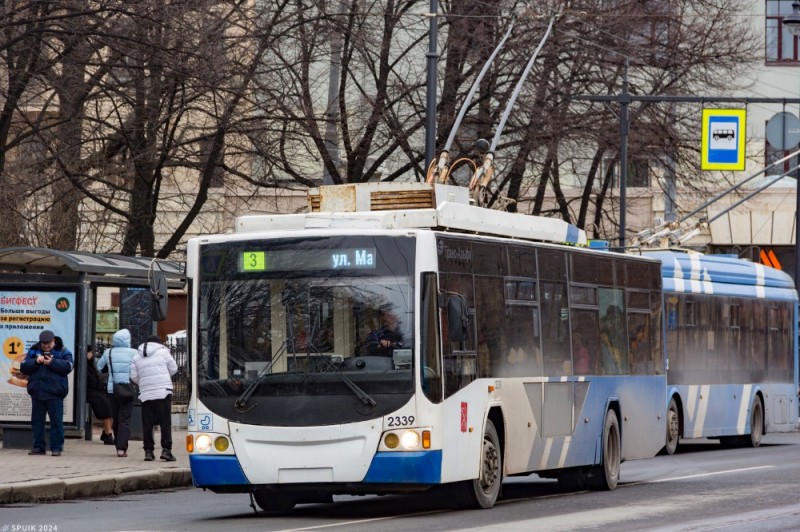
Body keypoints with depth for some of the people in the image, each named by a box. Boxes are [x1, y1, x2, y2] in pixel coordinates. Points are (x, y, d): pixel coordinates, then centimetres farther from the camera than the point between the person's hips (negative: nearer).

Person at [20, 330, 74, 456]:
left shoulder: (62, 351, 2)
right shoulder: (33, 351, 9)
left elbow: (68, 366, -12)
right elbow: (23, 367, 1)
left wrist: (52, 362, -20)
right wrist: (36, 361, -14)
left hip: (54, 393, -3)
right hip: (37, 392, 3)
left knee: (56, 421, -3)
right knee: (37, 421, 7)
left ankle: (57, 447, 2)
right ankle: (38, 447, 14)